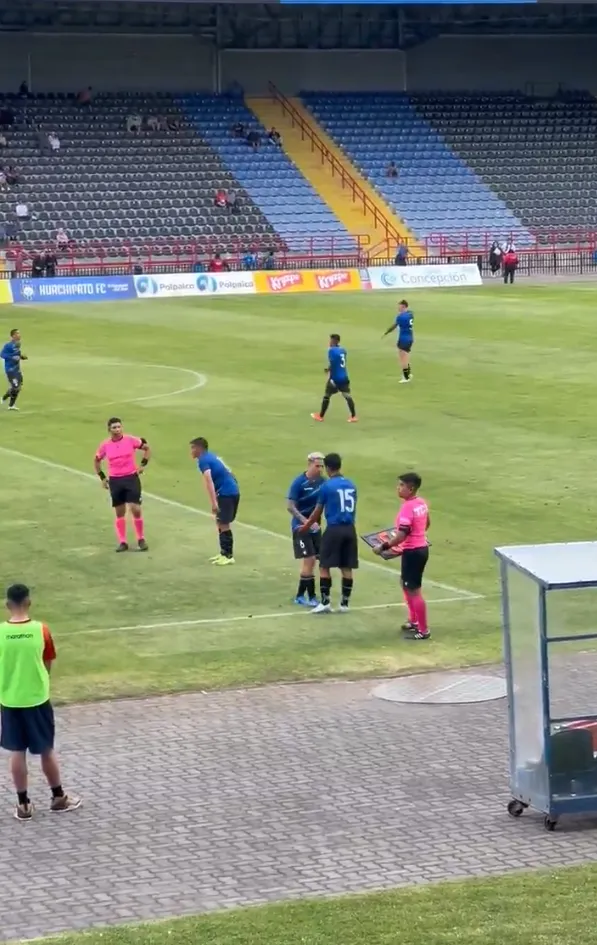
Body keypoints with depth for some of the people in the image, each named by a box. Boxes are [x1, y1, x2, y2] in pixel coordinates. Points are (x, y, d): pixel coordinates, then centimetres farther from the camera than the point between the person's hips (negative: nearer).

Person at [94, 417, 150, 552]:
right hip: (115, 481, 2)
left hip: (131, 478, -2)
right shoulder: (105, 445, -1)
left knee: (135, 509, -7)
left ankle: (141, 540, 8)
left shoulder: (130, 440, -6)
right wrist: (102, 477, 10)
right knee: (119, 513, 6)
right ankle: (122, 542, 14)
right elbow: (97, 460, 16)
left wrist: (143, 465, 0)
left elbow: (147, 448, 8)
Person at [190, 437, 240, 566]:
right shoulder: (211, 456, 18)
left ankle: (229, 556, -4)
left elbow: (209, 481, -23)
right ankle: (224, 552, 23)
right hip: (232, 490, 10)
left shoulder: (203, 460, -11)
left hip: (226, 493, -10)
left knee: (224, 524, -6)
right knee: (220, 522, 17)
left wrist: (214, 503, -29)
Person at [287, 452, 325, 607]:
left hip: (314, 525, 6)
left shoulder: (322, 482, 1)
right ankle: (311, 597, -3)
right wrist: (307, 522, -26)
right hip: (301, 526, -6)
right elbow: (290, 507, -16)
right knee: (309, 560, -10)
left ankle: (301, 595, 20)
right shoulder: (299, 482, -15)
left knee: (311, 561, 9)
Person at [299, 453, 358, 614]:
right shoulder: (351, 485, 9)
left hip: (334, 529, -5)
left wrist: (306, 526, 17)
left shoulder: (326, 486, -7)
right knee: (347, 568, 8)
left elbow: (318, 511, 1)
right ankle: (344, 603, 11)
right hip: (349, 529, 5)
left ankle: (325, 602, 1)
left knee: (324, 566, 3)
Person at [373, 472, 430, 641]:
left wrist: (383, 547, -19)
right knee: (407, 585, 26)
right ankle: (414, 621, 37)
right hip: (421, 548, 10)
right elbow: (427, 523, 23)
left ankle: (423, 630, 5)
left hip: (412, 552, -10)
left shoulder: (407, 507, -23)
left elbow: (401, 536, -27)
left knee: (414, 590, -1)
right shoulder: (422, 502, 5)